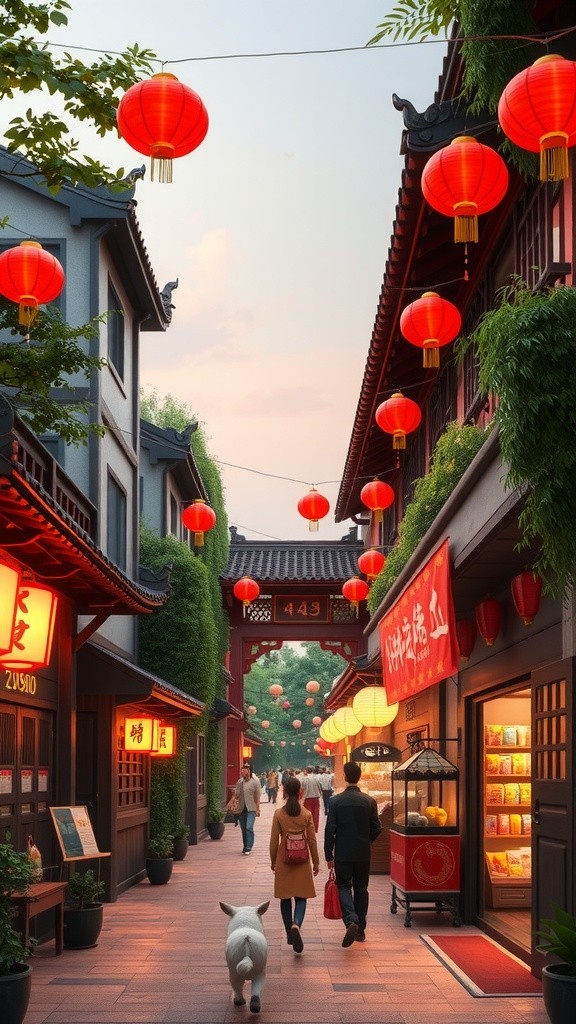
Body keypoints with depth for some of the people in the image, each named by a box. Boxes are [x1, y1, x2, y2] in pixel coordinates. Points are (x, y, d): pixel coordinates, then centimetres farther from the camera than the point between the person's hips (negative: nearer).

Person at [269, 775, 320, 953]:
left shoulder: (278, 814, -6)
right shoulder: (306, 814, -5)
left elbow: (274, 840, -2)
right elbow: (312, 840, 0)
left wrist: (273, 861, 11)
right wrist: (316, 862, 10)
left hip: (284, 859, 0)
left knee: (285, 897, 12)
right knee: (301, 897, 5)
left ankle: (290, 934, 13)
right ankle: (296, 924, -22)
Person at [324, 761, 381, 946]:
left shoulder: (336, 800, -9)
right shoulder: (369, 801, -3)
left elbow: (330, 829, -9)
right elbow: (376, 828, 0)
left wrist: (328, 855, -2)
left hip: (343, 853, -2)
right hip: (363, 854, 2)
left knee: (344, 886, 5)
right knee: (361, 889, 14)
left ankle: (351, 920, -20)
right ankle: (360, 929, 18)